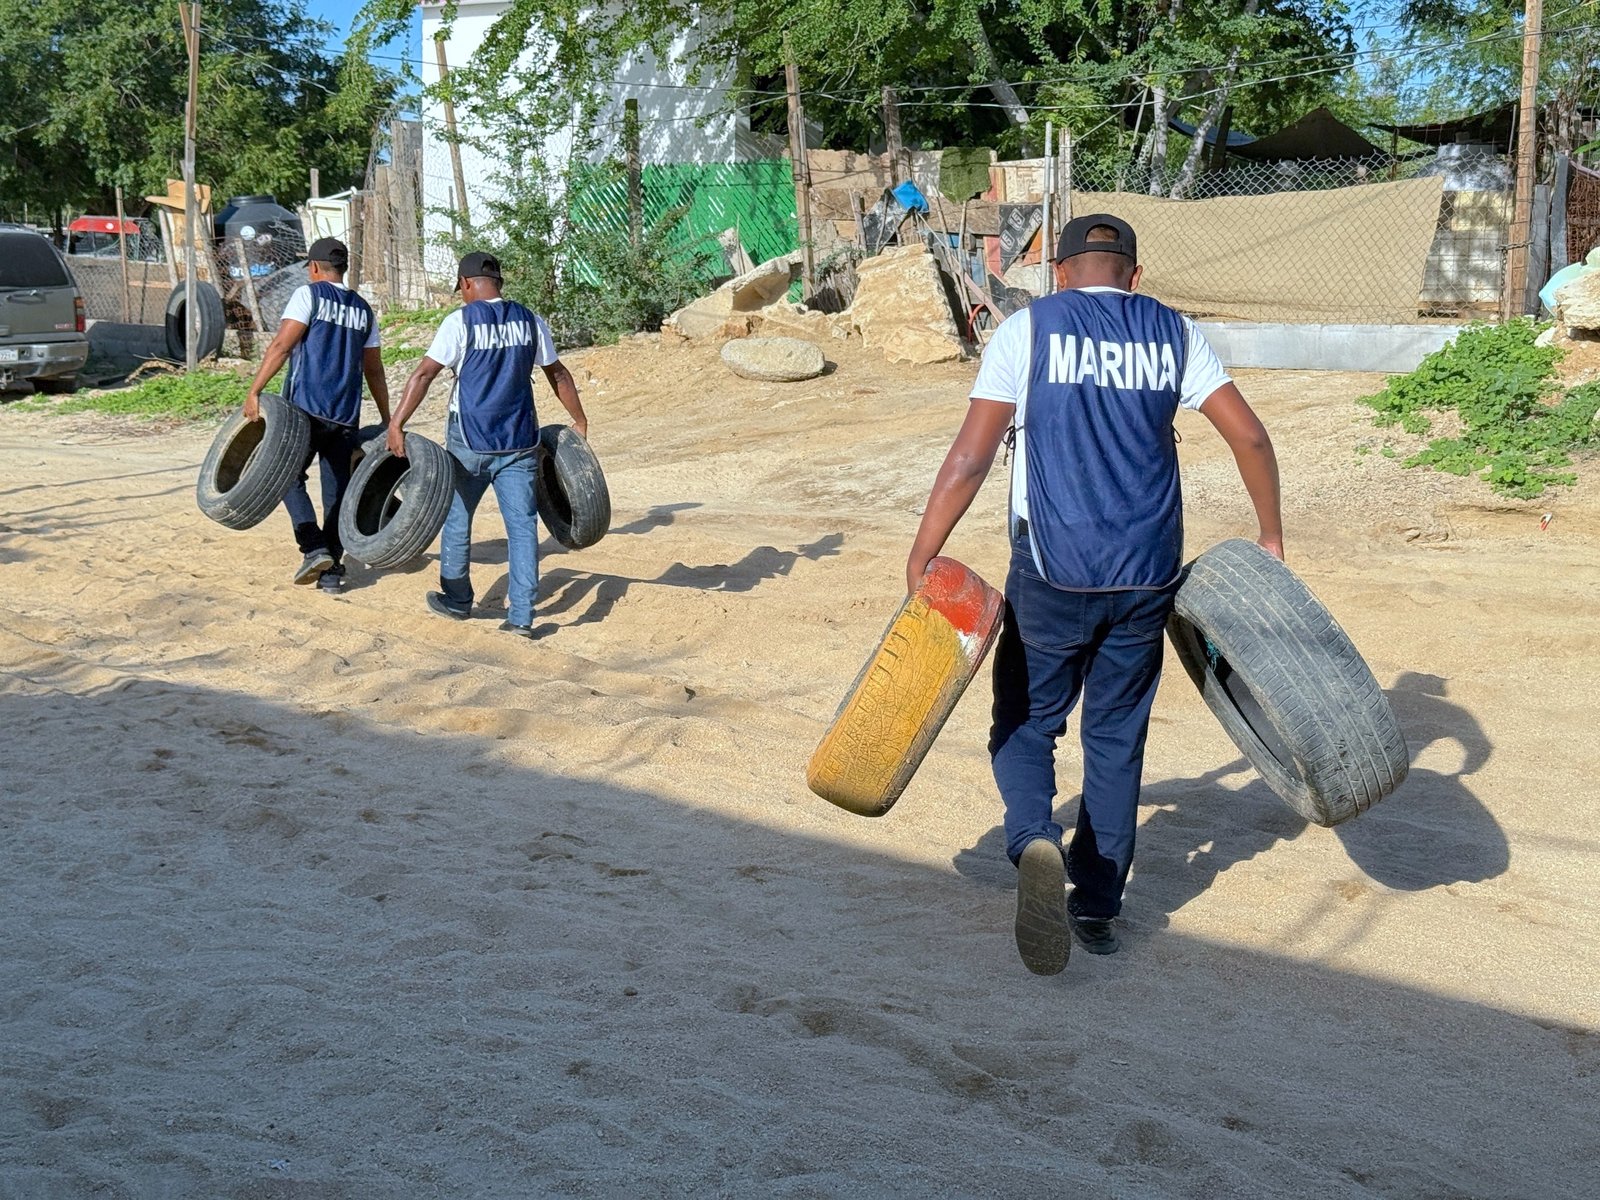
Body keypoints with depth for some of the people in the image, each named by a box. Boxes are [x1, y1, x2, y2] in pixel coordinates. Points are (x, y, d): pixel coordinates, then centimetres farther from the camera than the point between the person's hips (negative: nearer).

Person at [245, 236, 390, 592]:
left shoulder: (309, 295, -2)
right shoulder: (363, 309, 14)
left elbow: (282, 345, -12)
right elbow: (374, 370, 15)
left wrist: (255, 391, -13)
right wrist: (386, 420, 20)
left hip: (306, 407, -4)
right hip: (346, 415, 5)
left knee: (289, 476, 10)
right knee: (337, 490, 10)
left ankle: (314, 547, -7)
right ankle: (332, 569, 11)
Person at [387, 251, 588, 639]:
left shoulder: (461, 321, -7)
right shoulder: (530, 322, 5)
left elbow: (424, 374, -13)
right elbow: (558, 374, 14)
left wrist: (396, 424, -12)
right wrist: (579, 421, 25)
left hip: (469, 442, -3)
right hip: (519, 443, 3)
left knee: (456, 519, 15)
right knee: (522, 525, 2)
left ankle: (456, 600, 27)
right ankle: (521, 615, -2)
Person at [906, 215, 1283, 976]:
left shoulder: (1029, 329, -2)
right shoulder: (1173, 335, 7)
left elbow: (970, 457, -9)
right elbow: (1249, 436, 4)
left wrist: (921, 557, -4)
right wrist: (1270, 538, 16)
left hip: (1052, 576, -3)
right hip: (1145, 578, 3)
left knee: (1026, 724, 12)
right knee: (1117, 739, 15)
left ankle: (1034, 842, -16)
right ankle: (1098, 907, 21)